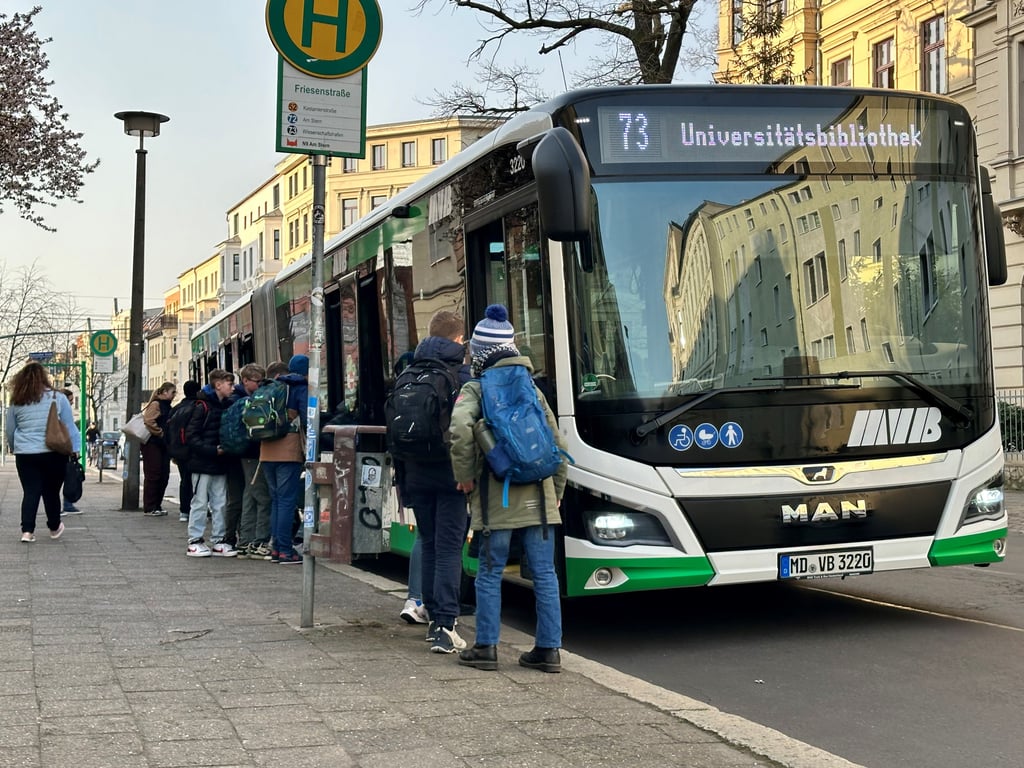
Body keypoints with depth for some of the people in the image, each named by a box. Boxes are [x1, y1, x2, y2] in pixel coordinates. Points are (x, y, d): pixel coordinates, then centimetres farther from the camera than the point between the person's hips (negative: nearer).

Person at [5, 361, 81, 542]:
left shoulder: (17, 402, 3)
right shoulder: (57, 398, -3)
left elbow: (9, 431, 12)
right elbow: (70, 427, 0)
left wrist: (15, 449, 27)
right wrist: (74, 450, 7)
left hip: (25, 454, 2)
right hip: (53, 454, -1)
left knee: (30, 492, 5)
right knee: (51, 492, 11)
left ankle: (27, 531, -4)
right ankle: (54, 528, 26)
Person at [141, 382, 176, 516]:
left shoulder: (167, 407, 19)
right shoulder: (155, 404, -9)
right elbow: (149, 421, -22)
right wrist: (160, 433, -15)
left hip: (163, 446, 9)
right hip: (153, 444, -9)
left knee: (163, 477, 9)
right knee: (153, 476, -6)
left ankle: (157, 506, 16)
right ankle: (149, 508, -2)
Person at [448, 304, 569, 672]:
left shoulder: (475, 389, -1)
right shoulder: (533, 389, 13)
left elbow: (461, 427, -21)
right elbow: (557, 442, 14)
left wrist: (465, 476, -7)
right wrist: (556, 492, 22)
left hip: (496, 497, -3)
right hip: (537, 495, 4)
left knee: (490, 572, 6)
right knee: (544, 572, 6)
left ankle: (486, 648, 11)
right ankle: (548, 649, 9)